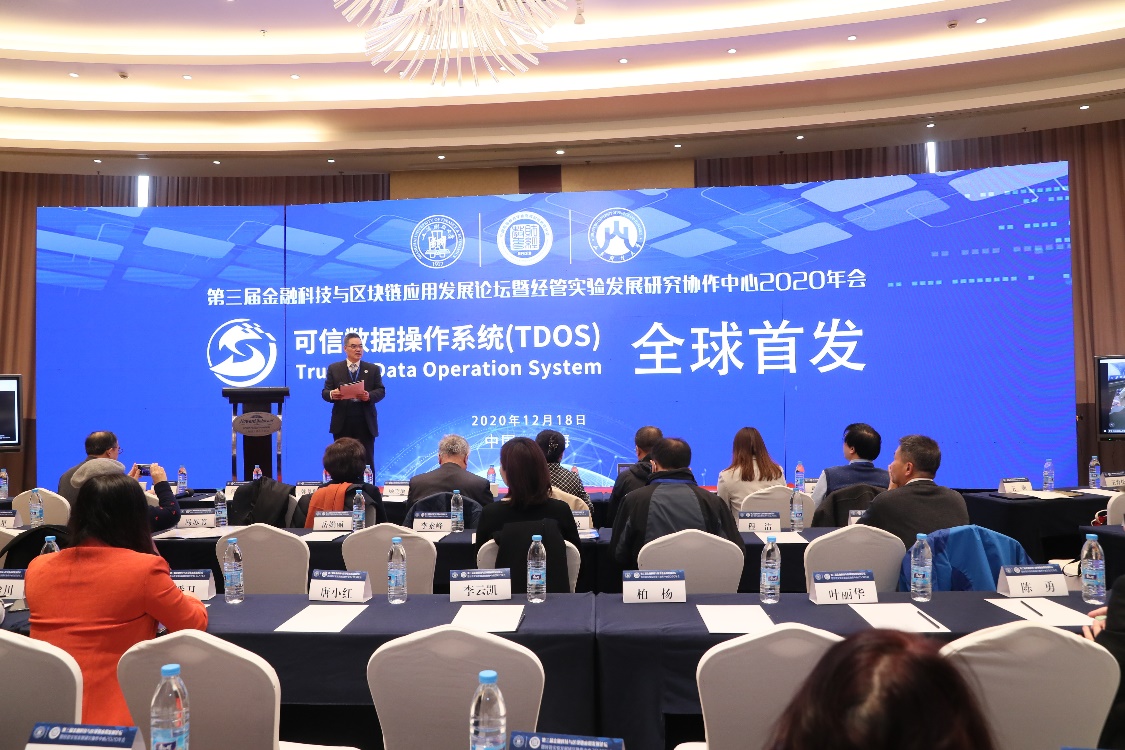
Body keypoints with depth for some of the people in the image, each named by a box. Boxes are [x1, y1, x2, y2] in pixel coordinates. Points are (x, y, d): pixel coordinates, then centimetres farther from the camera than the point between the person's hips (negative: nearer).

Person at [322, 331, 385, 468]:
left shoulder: (373, 369, 10)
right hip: (342, 423, 0)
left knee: (366, 461, 3)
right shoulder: (334, 368, 8)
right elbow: (325, 392, 3)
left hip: (365, 423, 0)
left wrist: (369, 396, -20)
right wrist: (332, 394, -22)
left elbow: (381, 391, 3)